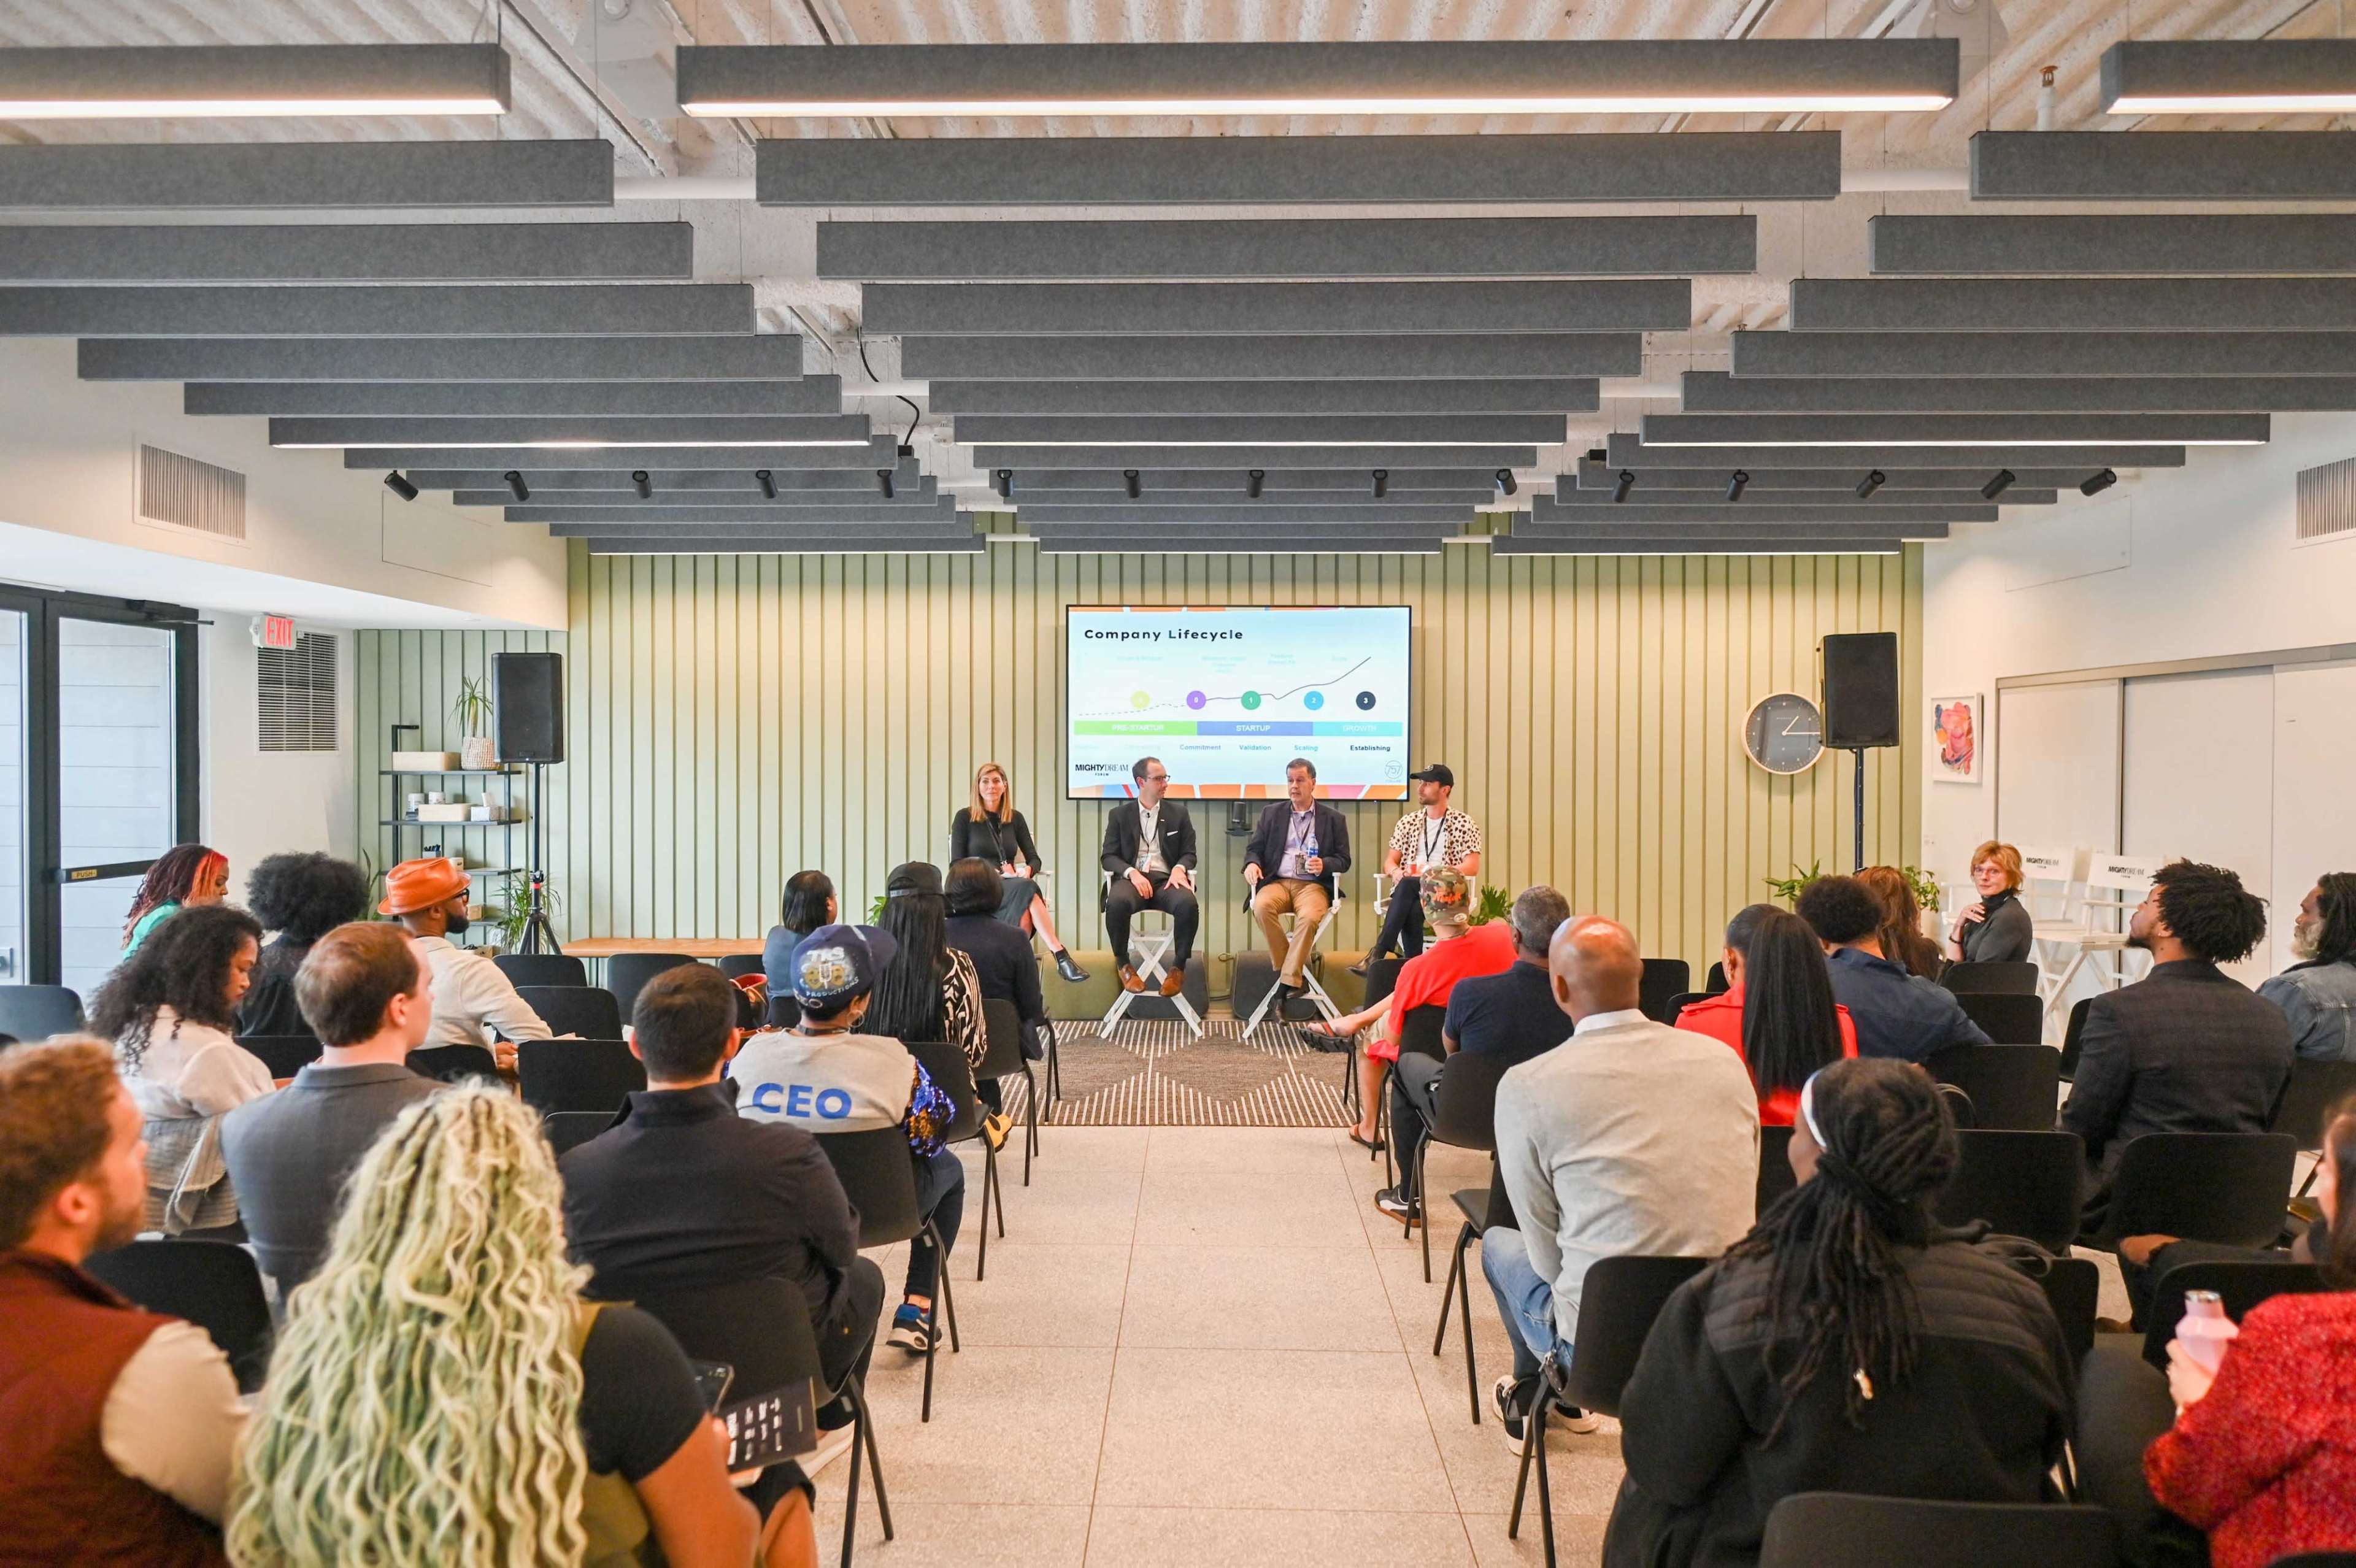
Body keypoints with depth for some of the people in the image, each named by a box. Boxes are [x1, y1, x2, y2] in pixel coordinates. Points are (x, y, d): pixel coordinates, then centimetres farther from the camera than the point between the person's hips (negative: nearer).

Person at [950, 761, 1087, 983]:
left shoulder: (1015, 818, 16)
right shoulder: (965, 817, 5)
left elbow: (1034, 859, 13)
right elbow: (957, 865, 0)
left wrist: (1028, 869, -12)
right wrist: (994, 873, -14)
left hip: (1010, 886, 4)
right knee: (1026, 889, -35)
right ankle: (1060, 955, -44)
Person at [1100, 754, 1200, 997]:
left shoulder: (1178, 813, 17)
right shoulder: (1119, 814, 13)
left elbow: (1189, 853, 14)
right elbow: (1109, 857, 7)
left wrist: (1179, 868, -11)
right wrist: (1132, 873, -14)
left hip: (1166, 879, 1)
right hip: (1132, 878, -1)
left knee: (1188, 903, -34)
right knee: (1117, 902, -37)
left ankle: (1178, 968, -15)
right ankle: (1124, 965, -14)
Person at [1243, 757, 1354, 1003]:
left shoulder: (1334, 819, 12)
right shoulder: (1272, 814, 18)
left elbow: (1343, 860, 8)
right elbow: (1255, 848, 16)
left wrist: (1324, 865, -14)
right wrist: (1251, 863, -8)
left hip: (1313, 884, -2)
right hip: (1277, 882, 2)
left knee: (1309, 917, -35)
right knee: (1262, 906, -33)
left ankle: (1288, 981, -28)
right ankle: (1285, 968, -20)